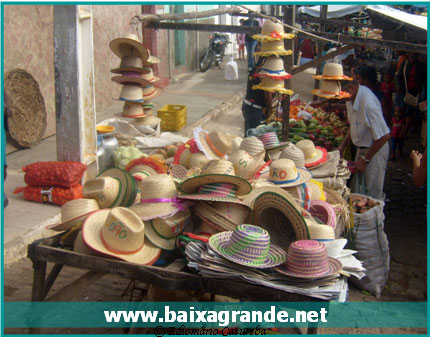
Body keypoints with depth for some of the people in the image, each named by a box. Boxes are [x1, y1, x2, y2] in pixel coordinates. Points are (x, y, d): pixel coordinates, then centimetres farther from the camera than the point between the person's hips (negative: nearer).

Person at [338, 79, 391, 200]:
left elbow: (384, 136, -29)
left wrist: (365, 159, -20)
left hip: (375, 151, -9)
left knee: (372, 196, 4)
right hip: (361, 148, 9)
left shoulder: (368, 104, -32)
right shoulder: (352, 98, -3)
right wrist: (342, 146, 6)